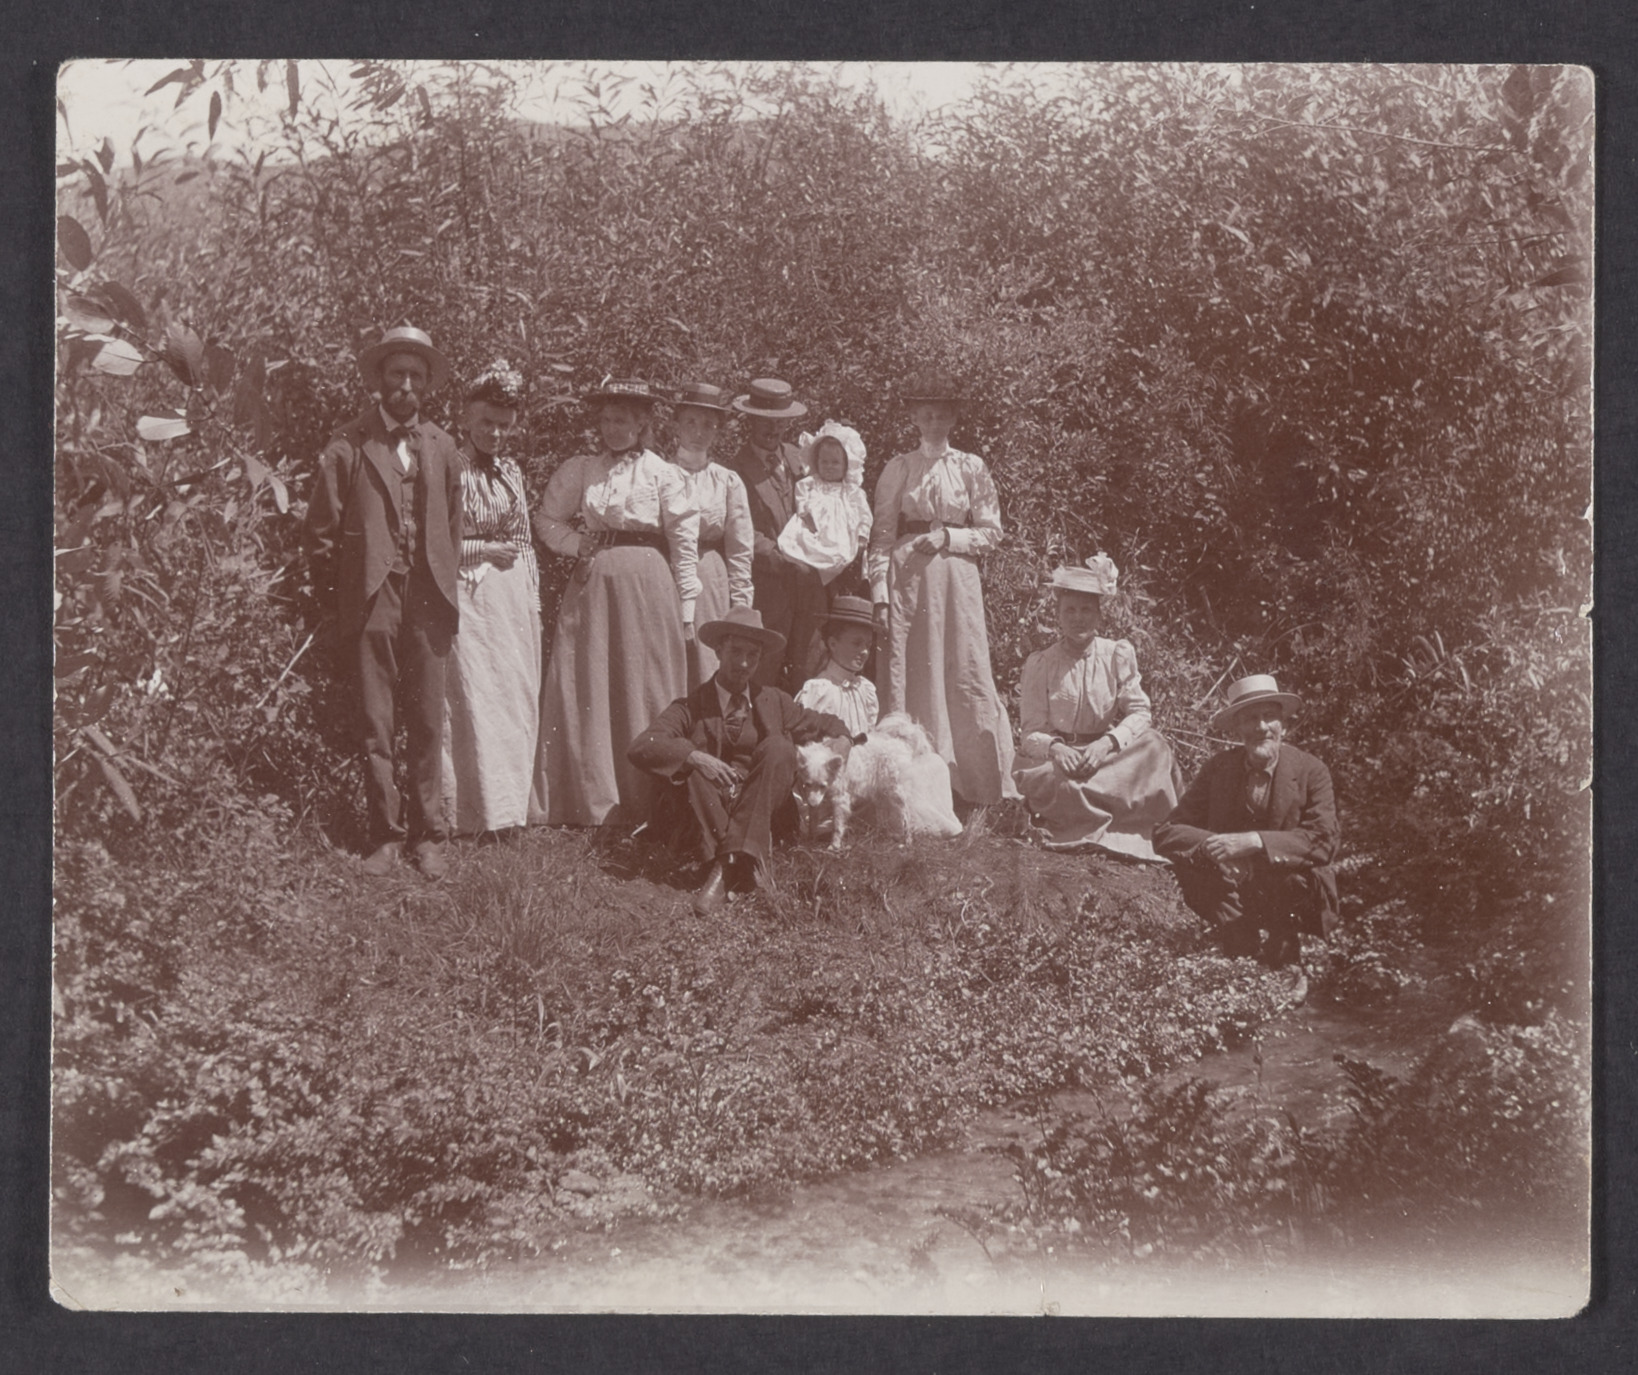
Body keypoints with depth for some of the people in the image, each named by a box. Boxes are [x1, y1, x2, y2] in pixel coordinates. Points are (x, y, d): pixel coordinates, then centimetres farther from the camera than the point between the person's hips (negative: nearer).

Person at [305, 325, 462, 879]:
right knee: (375, 723, 1)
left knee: (427, 722, 3)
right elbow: (323, 525, 3)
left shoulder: (441, 447, 13)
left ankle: (428, 834, 11)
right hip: (370, 598, -2)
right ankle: (386, 834, 9)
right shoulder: (349, 445, 1)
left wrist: (445, 580, 11)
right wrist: (332, 587, 1)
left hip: (428, 598, 2)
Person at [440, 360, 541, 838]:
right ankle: (478, 811, -6)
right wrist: (483, 550, -12)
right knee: (472, 698, -8)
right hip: (469, 596, -6)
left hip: (514, 598, 7)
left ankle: (511, 804, 11)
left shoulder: (511, 471, 14)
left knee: (518, 700, 5)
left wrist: (533, 600, 14)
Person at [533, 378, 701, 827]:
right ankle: (590, 805, 3)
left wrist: (687, 612, -3)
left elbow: (685, 545, 1)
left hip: (646, 588, -2)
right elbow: (547, 520, 19)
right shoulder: (579, 471, 9)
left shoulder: (663, 473, 2)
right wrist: (582, 546, 2)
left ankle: (645, 805, 4)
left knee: (642, 693, -1)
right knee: (585, 695, -1)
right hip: (591, 587, 2)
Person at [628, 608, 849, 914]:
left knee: (778, 746, -22)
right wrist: (694, 756, -27)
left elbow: (833, 728, 20)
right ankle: (739, 865, -33)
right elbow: (641, 747, -11)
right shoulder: (692, 707, 4)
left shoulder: (774, 702, 14)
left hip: (760, 816, 3)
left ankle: (725, 869, -33)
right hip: (700, 820, -2)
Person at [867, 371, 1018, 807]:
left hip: (957, 578, 0)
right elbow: (882, 535, 3)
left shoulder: (971, 468, 7)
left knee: (966, 675, -3)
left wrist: (947, 537, -7)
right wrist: (880, 594, -5)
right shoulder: (898, 469, 6)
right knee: (907, 676, -3)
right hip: (907, 576, 0)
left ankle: (986, 788, 2)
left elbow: (991, 531, 8)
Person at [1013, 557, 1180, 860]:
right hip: (1053, 758, -1)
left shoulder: (1118, 655, 4)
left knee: (1154, 744, -30)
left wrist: (1107, 743, -25)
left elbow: (1139, 715, -4)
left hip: (1106, 757, 2)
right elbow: (1031, 731, -4)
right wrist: (1055, 748, -29)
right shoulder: (1039, 664, 1)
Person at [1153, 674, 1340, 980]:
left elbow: (1324, 842, -22)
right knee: (1188, 863, -25)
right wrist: (1218, 845, -29)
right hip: (1234, 895, 2)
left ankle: (1282, 965, -8)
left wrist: (1255, 842, -34)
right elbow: (1165, 833, -9)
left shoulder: (1311, 771, -8)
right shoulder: (1219, 767, -3)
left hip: (1286, 897, -2)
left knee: (1304, 879, -33)